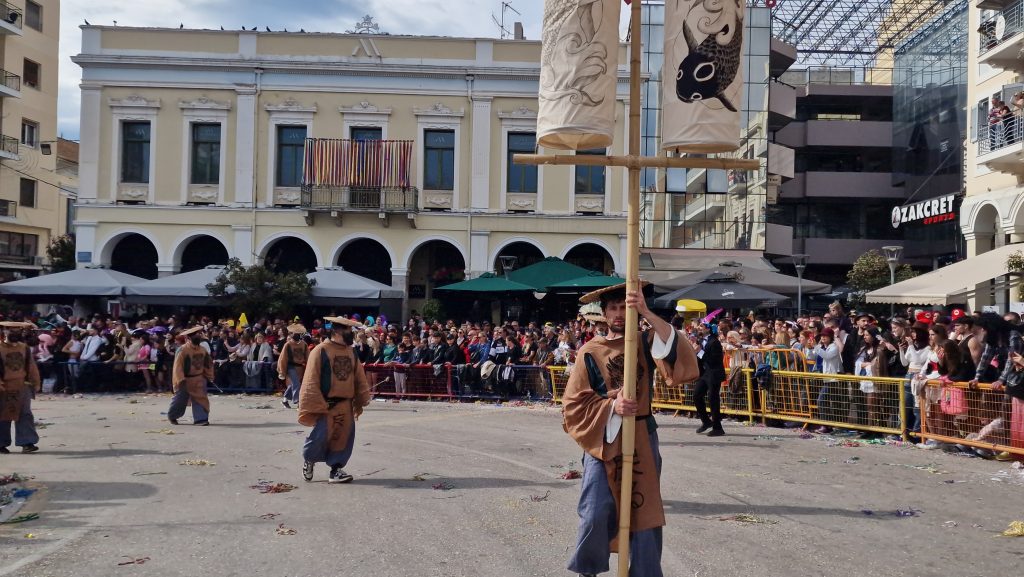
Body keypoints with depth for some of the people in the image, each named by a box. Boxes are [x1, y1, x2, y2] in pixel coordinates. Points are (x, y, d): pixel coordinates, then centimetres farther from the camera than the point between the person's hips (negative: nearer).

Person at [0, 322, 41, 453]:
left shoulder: (25, 348, 8)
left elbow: (32, 367, 13)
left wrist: (36, 382, 11)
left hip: (23, 386, 3)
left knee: (25, 415, -2)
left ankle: (27, 442, -2)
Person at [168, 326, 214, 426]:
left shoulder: (202, 350, 3)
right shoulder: (183, 350, -17)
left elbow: (208, 363, 16)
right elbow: (178, 365, -19)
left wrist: (209, 376, 11)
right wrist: (181, 380, -24)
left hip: (199, 380, 5)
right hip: (185, 380, -5)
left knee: (200, 399, -6)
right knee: (180, 400, 8)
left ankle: (200, 418, -8)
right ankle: (172, 416, 30)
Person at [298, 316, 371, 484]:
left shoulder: (352, 352, 9)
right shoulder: (320, 351, -10)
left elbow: (360, 379, 13)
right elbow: (311, 381, -11)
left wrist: (360, 402, 9)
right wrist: (317, 406, -14)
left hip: (346, 406, 6)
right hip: (326, 405, -5)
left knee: (344, 437, 3)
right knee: (321, 436, -7)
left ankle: (336, 469, 16)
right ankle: (308, 459, 22)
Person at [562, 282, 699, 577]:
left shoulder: (646, 342, 3)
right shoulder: (590, 352, -2)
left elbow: (679, 355, -19)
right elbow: (574, 404, -5)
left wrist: (647, 314, -28)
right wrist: (611, 406, -20)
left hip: (642, 440, 2)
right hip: (602, 439, -2)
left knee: (645, 511, 6)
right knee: (596, 514, -7)